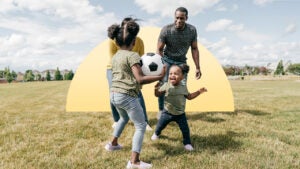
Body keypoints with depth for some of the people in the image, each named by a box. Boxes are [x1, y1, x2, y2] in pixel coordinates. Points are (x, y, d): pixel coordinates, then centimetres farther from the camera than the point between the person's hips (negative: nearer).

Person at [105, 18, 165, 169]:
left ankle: (113, 144, 47)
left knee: (124, 118, 34)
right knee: (141, 126, 1)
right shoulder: (132, 55, -12)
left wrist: (141, 67, 20)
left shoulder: (115, 57, 12)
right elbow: (140, 79, -20)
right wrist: (160, 76, -14)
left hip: (114, 94, 9)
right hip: (127, 96, -8)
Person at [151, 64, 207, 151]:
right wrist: (156, 89, -27)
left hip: (180, 114, 1)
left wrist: (198, 92, 1)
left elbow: (189, 97, 10)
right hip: (167, 112, -1)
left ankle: (187, 143, 23)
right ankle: (156, 134, 48)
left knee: (185, 129, 0)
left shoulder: (183, 87, -4)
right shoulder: (166, 86, -12)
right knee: (160, 125, 15)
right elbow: (158, 95, -6)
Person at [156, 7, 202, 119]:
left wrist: (197, 67, -3)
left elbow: (194, 49, -2)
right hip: (167, 60, -2)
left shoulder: (192, 30, -14)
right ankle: (161, 110, 7)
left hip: (181, 61, 2)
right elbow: (159, 50, -14)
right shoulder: (166, 30, -22)